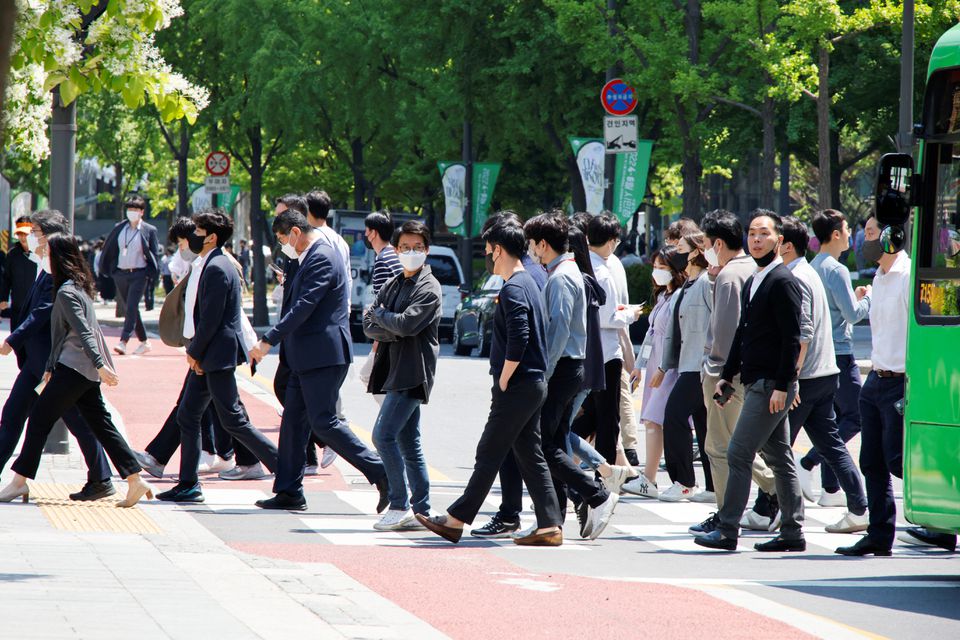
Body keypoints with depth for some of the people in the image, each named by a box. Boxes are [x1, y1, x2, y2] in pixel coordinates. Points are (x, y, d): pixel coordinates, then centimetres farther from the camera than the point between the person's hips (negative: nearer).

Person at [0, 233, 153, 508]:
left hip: (73, 369, -9)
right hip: (86, 370, 9)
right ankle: (135, 480, 2)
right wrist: (51, 368, 27)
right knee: (101, 424, 7)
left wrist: (100, 364, -28)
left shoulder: (66, 292, -12)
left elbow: (83, 332, -21)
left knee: (40, 419, -3)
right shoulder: (78, 287, 17)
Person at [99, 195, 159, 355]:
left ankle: (123, 342, -20)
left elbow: (155, 254, -1)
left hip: (139, 274, -5)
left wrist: (152, 275, -8)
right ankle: (144, 342, 23)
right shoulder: (119, 228, 8)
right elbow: (108, 249, 15)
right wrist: (107, 269, 12)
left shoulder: (149, 230, -3)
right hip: (121, 274, 5)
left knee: (131, 307, -15)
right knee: (131, 309, 11)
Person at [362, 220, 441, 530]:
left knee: (383, 435, -14)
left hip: (412, 373, -8)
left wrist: (380, 314, -3)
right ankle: (420, 511, 13)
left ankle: (400, 505, -10)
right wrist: (393, 331, -11)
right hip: (396, 371, 8)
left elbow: (407, 323, -20)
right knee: (408, 443, 9)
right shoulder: (392, 285, 16)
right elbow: (369, 326, 8)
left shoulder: (429, 288, -8)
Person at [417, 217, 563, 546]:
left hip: (517, 387, -10)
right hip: (534, 385, 10)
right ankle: (549, 527, 6)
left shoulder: (513, 289, -15)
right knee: (530, 456, 9)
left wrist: (503, 382, -15)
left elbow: (518, 341, -24)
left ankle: (455, 520, 1)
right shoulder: (529, 284, 16)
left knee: (489, 454, -4)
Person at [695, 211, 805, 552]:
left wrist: (782, 386, -20)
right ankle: (793, 533, 15)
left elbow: (792, 339, -16)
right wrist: (727, 375, 16)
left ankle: (727, 530, -9)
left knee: (738, 453, -10)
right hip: (756, 383, 9)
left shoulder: (783, 281, -11)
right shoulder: (752, 283, 17)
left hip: (771, 385, -9)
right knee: (779, 458, 11)